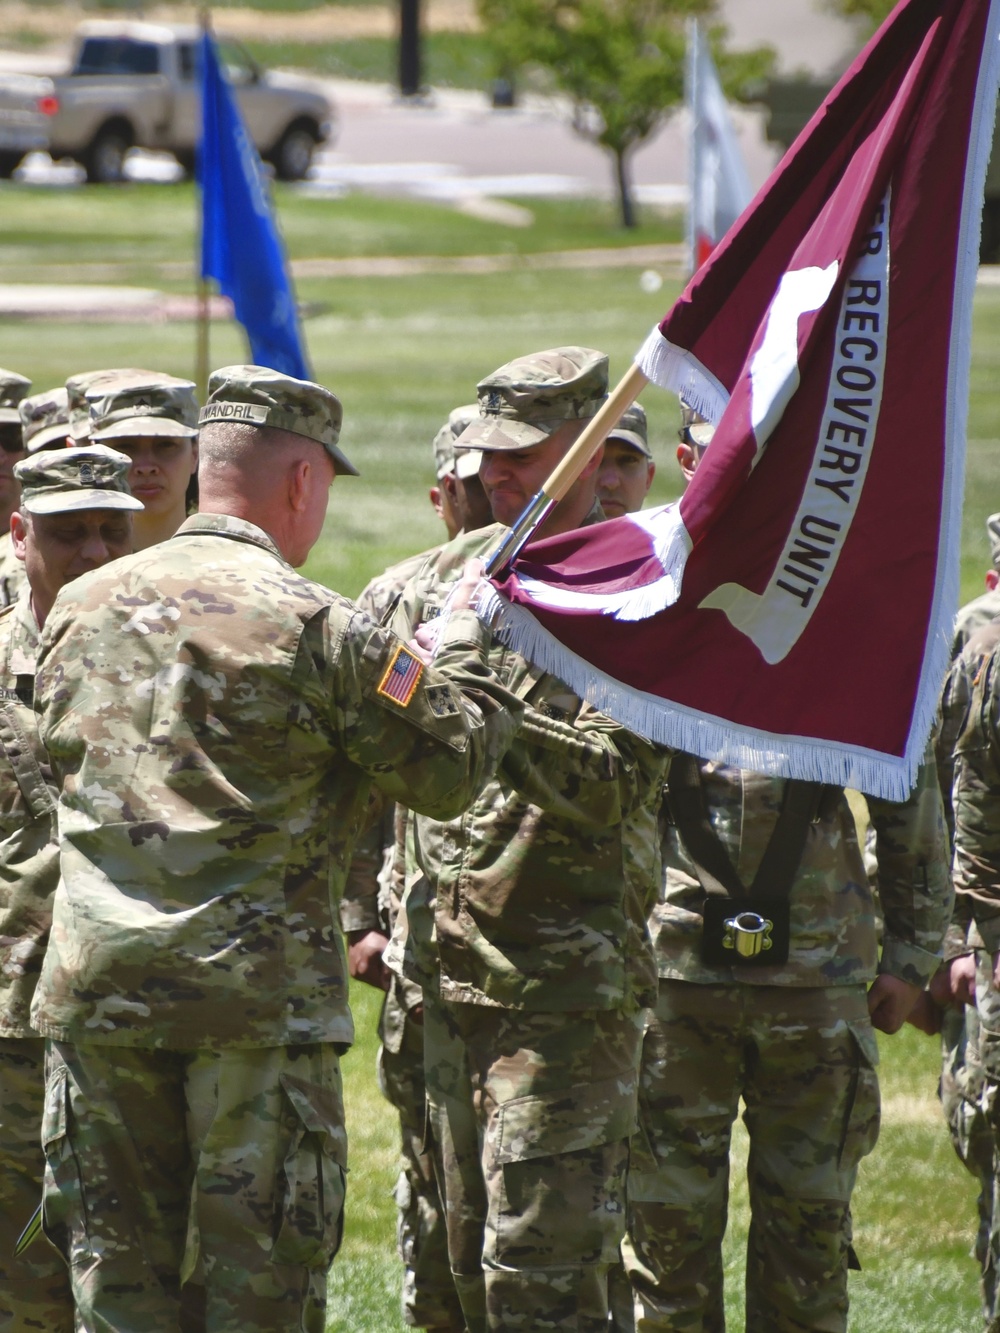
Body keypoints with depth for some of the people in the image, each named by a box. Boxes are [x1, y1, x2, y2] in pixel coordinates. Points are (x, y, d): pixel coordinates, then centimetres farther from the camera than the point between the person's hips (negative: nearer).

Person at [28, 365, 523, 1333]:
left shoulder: (80, 609, 8)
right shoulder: (316, 625, -8)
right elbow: (451, 770, -4)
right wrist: (468, 646, 12)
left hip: (93, 986, 4)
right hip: (261, 995, -4)